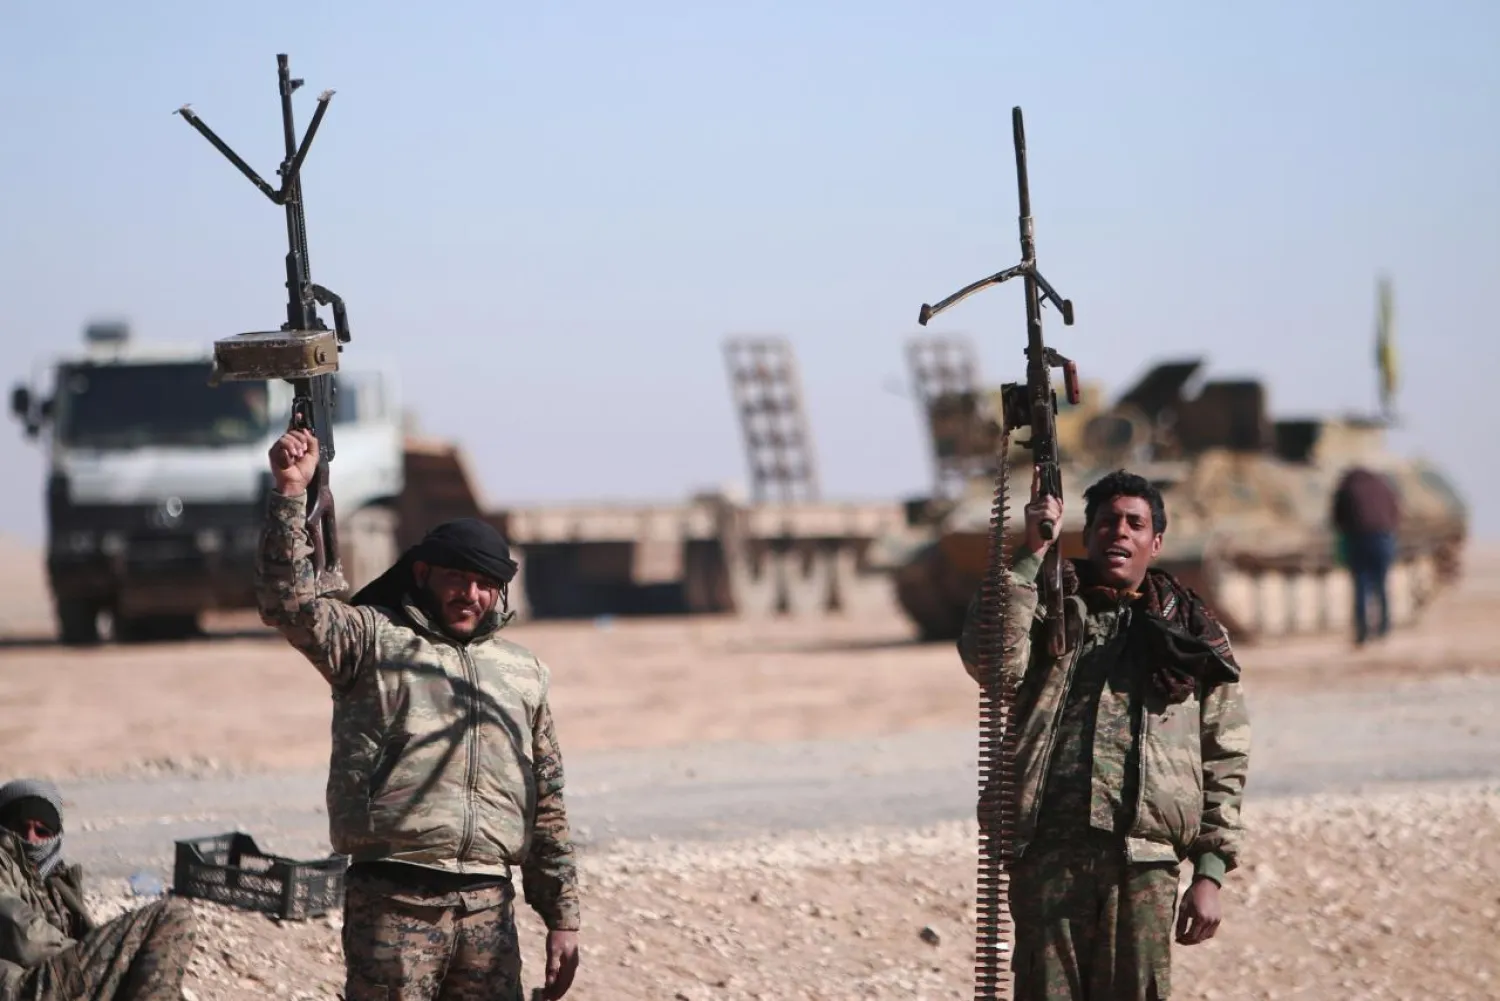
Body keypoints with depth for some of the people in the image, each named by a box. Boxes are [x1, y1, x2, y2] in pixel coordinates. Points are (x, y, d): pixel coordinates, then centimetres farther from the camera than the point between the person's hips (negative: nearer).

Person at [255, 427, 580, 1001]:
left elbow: (547, 805, 21)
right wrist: (290, 493, -17)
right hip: (394, 903, -5)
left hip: (489, 905, 5)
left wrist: (562, 916, 18)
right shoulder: (372, 640, 7)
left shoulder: (523, 674, 20)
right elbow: (288, 603, -12)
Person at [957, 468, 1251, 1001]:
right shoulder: (1050, 605, 12)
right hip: (1049, 852, -1)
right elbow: (989, 659, -10)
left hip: (1145, 862, 1)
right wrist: (1030, 553, -11)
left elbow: (1225, 761, 12)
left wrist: (1210, 873, 4)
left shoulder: (1192, 635, 14)